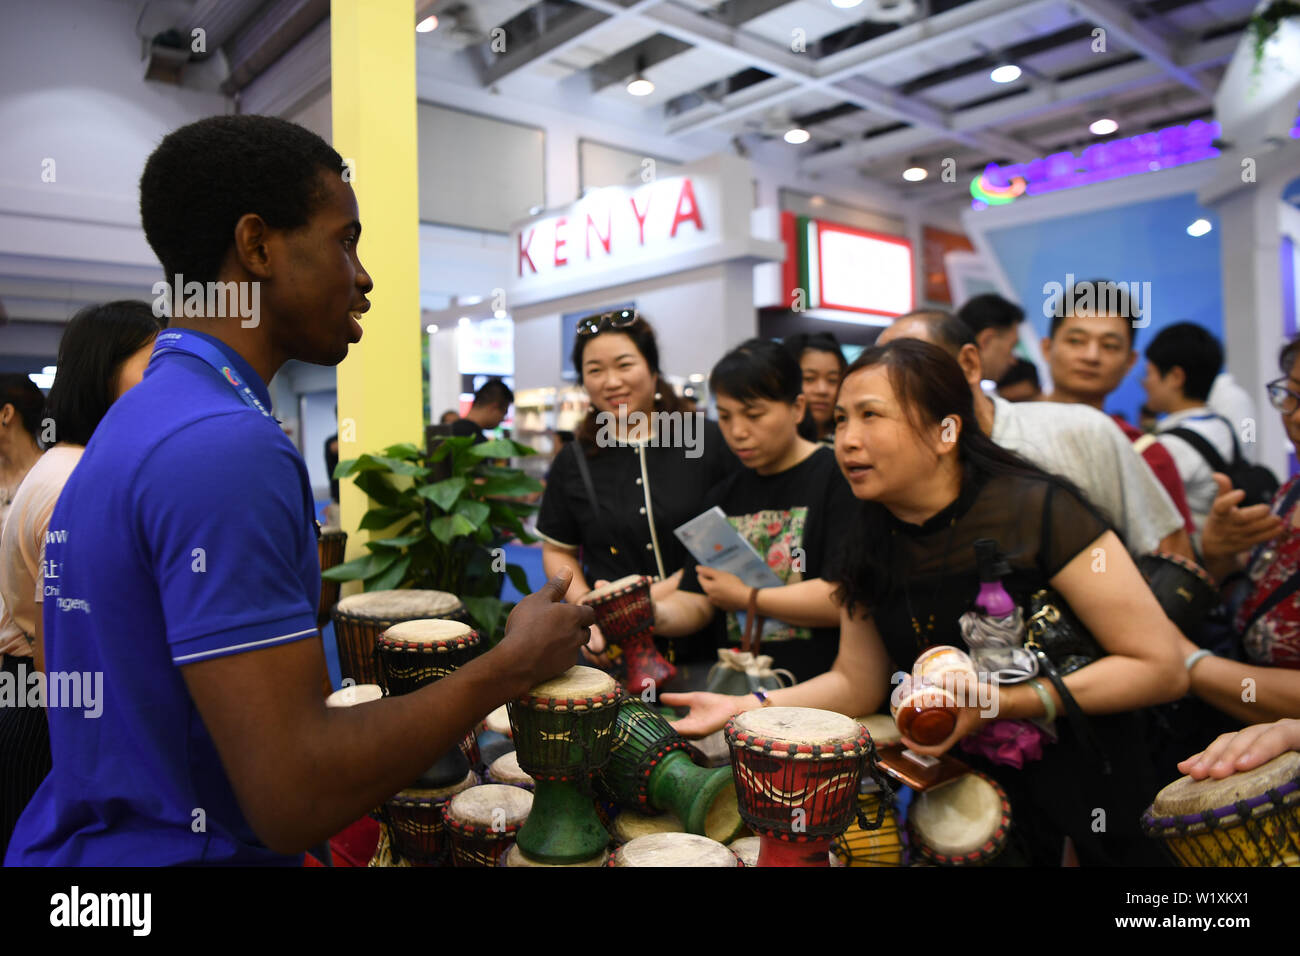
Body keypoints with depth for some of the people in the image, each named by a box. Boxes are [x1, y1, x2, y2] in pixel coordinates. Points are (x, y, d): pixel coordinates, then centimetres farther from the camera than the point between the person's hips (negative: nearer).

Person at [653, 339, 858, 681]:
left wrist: (744, 597, -4)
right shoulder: (723, 496, 14)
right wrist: (653, 614, -12)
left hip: (821, 688, -4)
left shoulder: (837, 477, -7)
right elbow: (694, 601, 11)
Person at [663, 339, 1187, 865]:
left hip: (1087, 797, -4)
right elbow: (856, 684, 1)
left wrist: (1007, 703, -29)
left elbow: (1162, 667, -19)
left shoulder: (1038, 510, -21)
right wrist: (746, 705, -13)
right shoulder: (868, 542, -6)